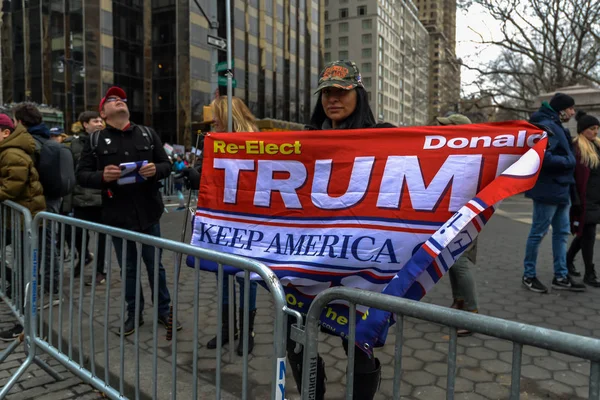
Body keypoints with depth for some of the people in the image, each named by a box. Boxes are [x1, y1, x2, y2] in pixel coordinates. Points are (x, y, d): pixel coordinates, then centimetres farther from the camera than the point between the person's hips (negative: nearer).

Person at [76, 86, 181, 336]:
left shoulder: (148, 134, 5)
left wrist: (156, 170, -16)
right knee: (128, 268, 13)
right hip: (117, 216, 0)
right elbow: (81, 176, -1)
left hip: (148, 213, 0)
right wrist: (102, 176, -21)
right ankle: (134, 314, 30)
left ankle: (164, 311, 27)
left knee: (155, 265, 11)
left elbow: (167, 165, 6)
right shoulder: (95, 140, 2)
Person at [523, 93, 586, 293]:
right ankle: (529, 275, 11)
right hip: (548, 189, -10)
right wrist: (569, 161, -15)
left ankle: (561, 277, 20)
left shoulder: (558, 127, 17)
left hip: (561, 189, 10)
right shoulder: (547, 126, -15)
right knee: (538, 232, -1)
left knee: (562, 232, 12)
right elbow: (543, 157, -27)